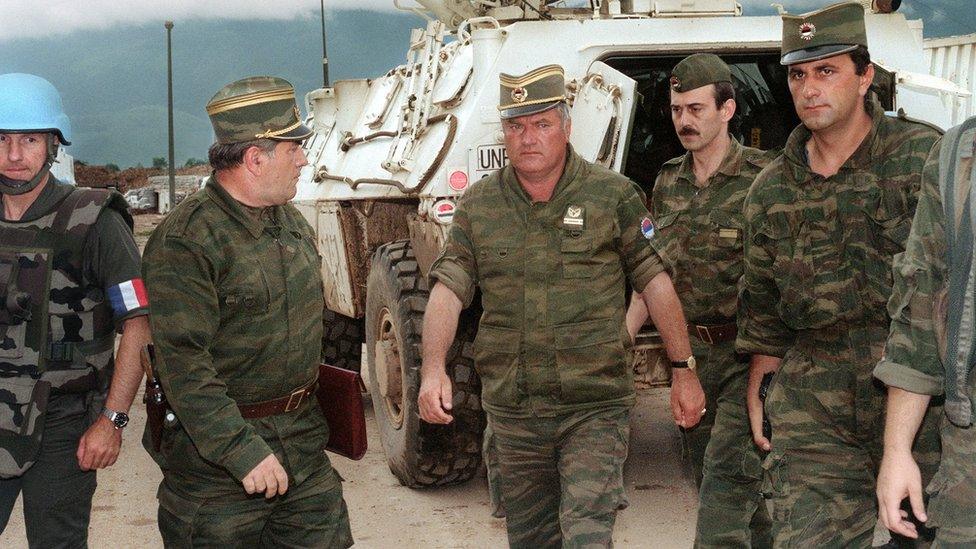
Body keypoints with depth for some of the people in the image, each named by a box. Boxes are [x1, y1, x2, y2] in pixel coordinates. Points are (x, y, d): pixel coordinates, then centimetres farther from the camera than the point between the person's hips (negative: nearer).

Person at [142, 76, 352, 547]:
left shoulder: (292, 222, 11)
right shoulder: (184, 243, -17)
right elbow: (184, 365, -22)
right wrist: (243, 452, -25)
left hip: (303, 438, 8)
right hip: (216, 458, -7)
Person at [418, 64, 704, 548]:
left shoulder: (613, 195, -1)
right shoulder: (478, 205, 5)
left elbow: (655, 280, 1)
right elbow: (448, 288, -1)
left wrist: (684, 370, -1)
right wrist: (433, 368, -16)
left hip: (595, 407, -3)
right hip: (511, 412, 3)